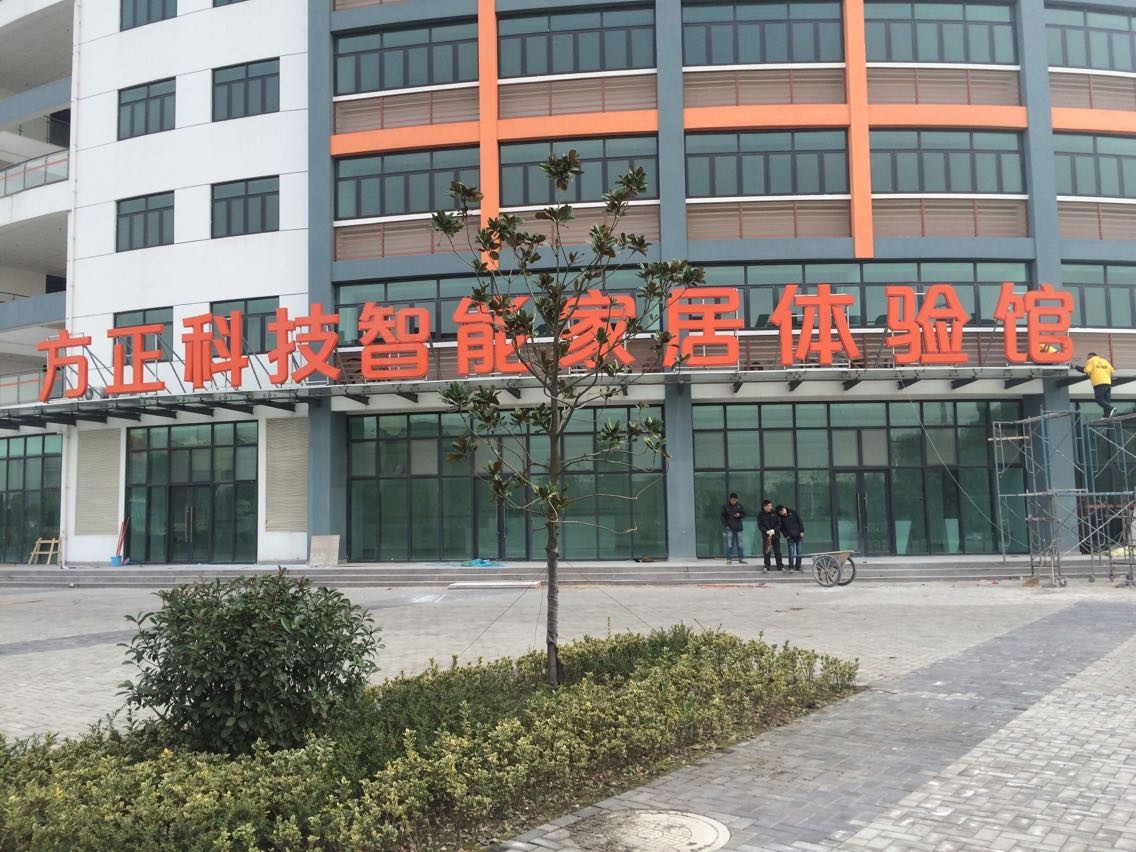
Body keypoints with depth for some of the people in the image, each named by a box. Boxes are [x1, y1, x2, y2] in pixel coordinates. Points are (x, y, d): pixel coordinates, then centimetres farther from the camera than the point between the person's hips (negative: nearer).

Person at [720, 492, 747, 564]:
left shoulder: (740, 506, 2)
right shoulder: (725, 506, -4)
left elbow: (744, 514, 11)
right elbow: (722, 516, 0)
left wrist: (739, 515, -11)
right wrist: (725, 525, -8)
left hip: (738, 527, 2)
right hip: (729, 528, -2)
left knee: (739, 544, 7)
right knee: (729, 545, -2)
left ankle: (741, 559, 13)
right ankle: (728, 559, 3)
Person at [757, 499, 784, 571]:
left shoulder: (774, 513, 3)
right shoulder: (761, 515, -1)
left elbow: (779, 523, 2)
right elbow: (760, 526, -4)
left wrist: (774, 530, -14)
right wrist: (767, 531, -18)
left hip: (775, 535, 1)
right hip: (766, 535, -1)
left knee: (777, 551, 4)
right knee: (766, 552, 2)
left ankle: (780, 566, 10)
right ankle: (767, 567, 11)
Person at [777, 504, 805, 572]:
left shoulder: (793, 513, -5)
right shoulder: (780, 518, -7)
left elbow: (800, 521, 1)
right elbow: (782, 528, 1)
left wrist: (802, 531, -3)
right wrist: (786, 536, -9)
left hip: (799, 536, 1)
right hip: (790, 537, -1)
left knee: (799, 552, 2)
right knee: (791, 553, -8)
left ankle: (798, 567, 12)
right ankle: (791, 567, 0)